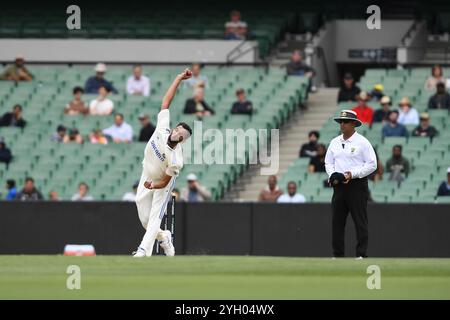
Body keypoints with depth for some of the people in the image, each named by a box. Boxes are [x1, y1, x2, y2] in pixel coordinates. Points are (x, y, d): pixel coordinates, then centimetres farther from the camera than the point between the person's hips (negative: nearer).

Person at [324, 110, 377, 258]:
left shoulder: (362, 142, -5)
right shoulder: (335, 142, 13)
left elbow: (372, 165, -8)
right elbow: (328, 162, 18)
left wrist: (352, 174, -16)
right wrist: (333, 175, -3)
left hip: (357, 185, -6)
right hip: (339, 185, 6)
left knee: (360, 221, -6)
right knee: (337, 221, 5)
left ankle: (361, 254, -5)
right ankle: (338, 254, 11)